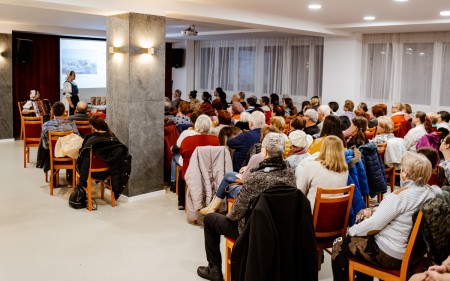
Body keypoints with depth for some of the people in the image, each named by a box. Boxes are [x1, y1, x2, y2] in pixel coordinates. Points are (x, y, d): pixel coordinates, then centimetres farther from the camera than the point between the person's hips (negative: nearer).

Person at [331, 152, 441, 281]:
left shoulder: (399, 196, -24)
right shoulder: (433, 191, -2)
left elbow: (374, 225, -21)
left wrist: (352, 230, -4)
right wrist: (375, 212, 14)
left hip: (392, 256, -8)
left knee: (339, 245, 5)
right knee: (364, 237, 29)